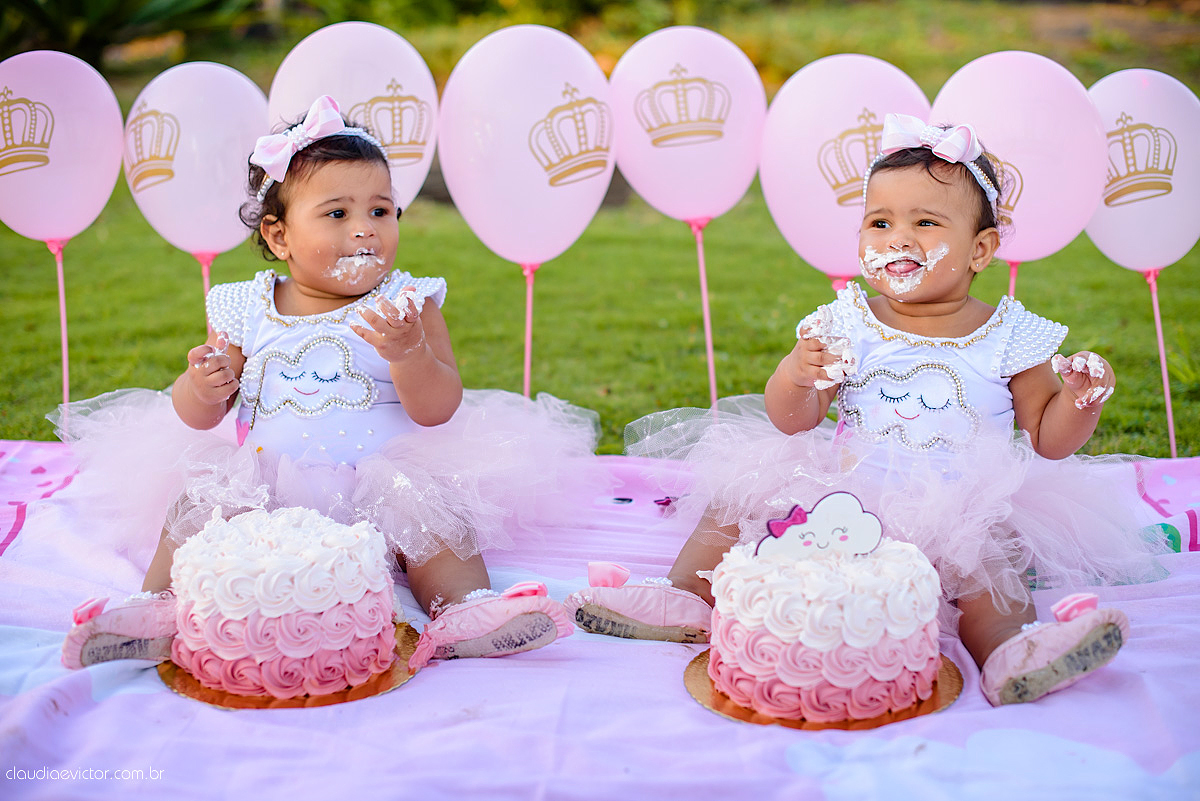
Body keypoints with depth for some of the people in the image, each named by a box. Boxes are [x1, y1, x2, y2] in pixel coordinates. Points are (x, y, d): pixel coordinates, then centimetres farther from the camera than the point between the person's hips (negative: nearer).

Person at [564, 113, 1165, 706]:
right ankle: (687, 597, -3)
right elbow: (793, 421, -6)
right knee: (745, 495, -8)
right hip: (846, 496, 2)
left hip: (962, 510, -2)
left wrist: (1081, 400, -19)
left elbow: (1048, 438, 3)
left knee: (989, 563, -31)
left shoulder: (1008, 338, -4)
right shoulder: (846, 326, -1)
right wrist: (795, 376, -28)